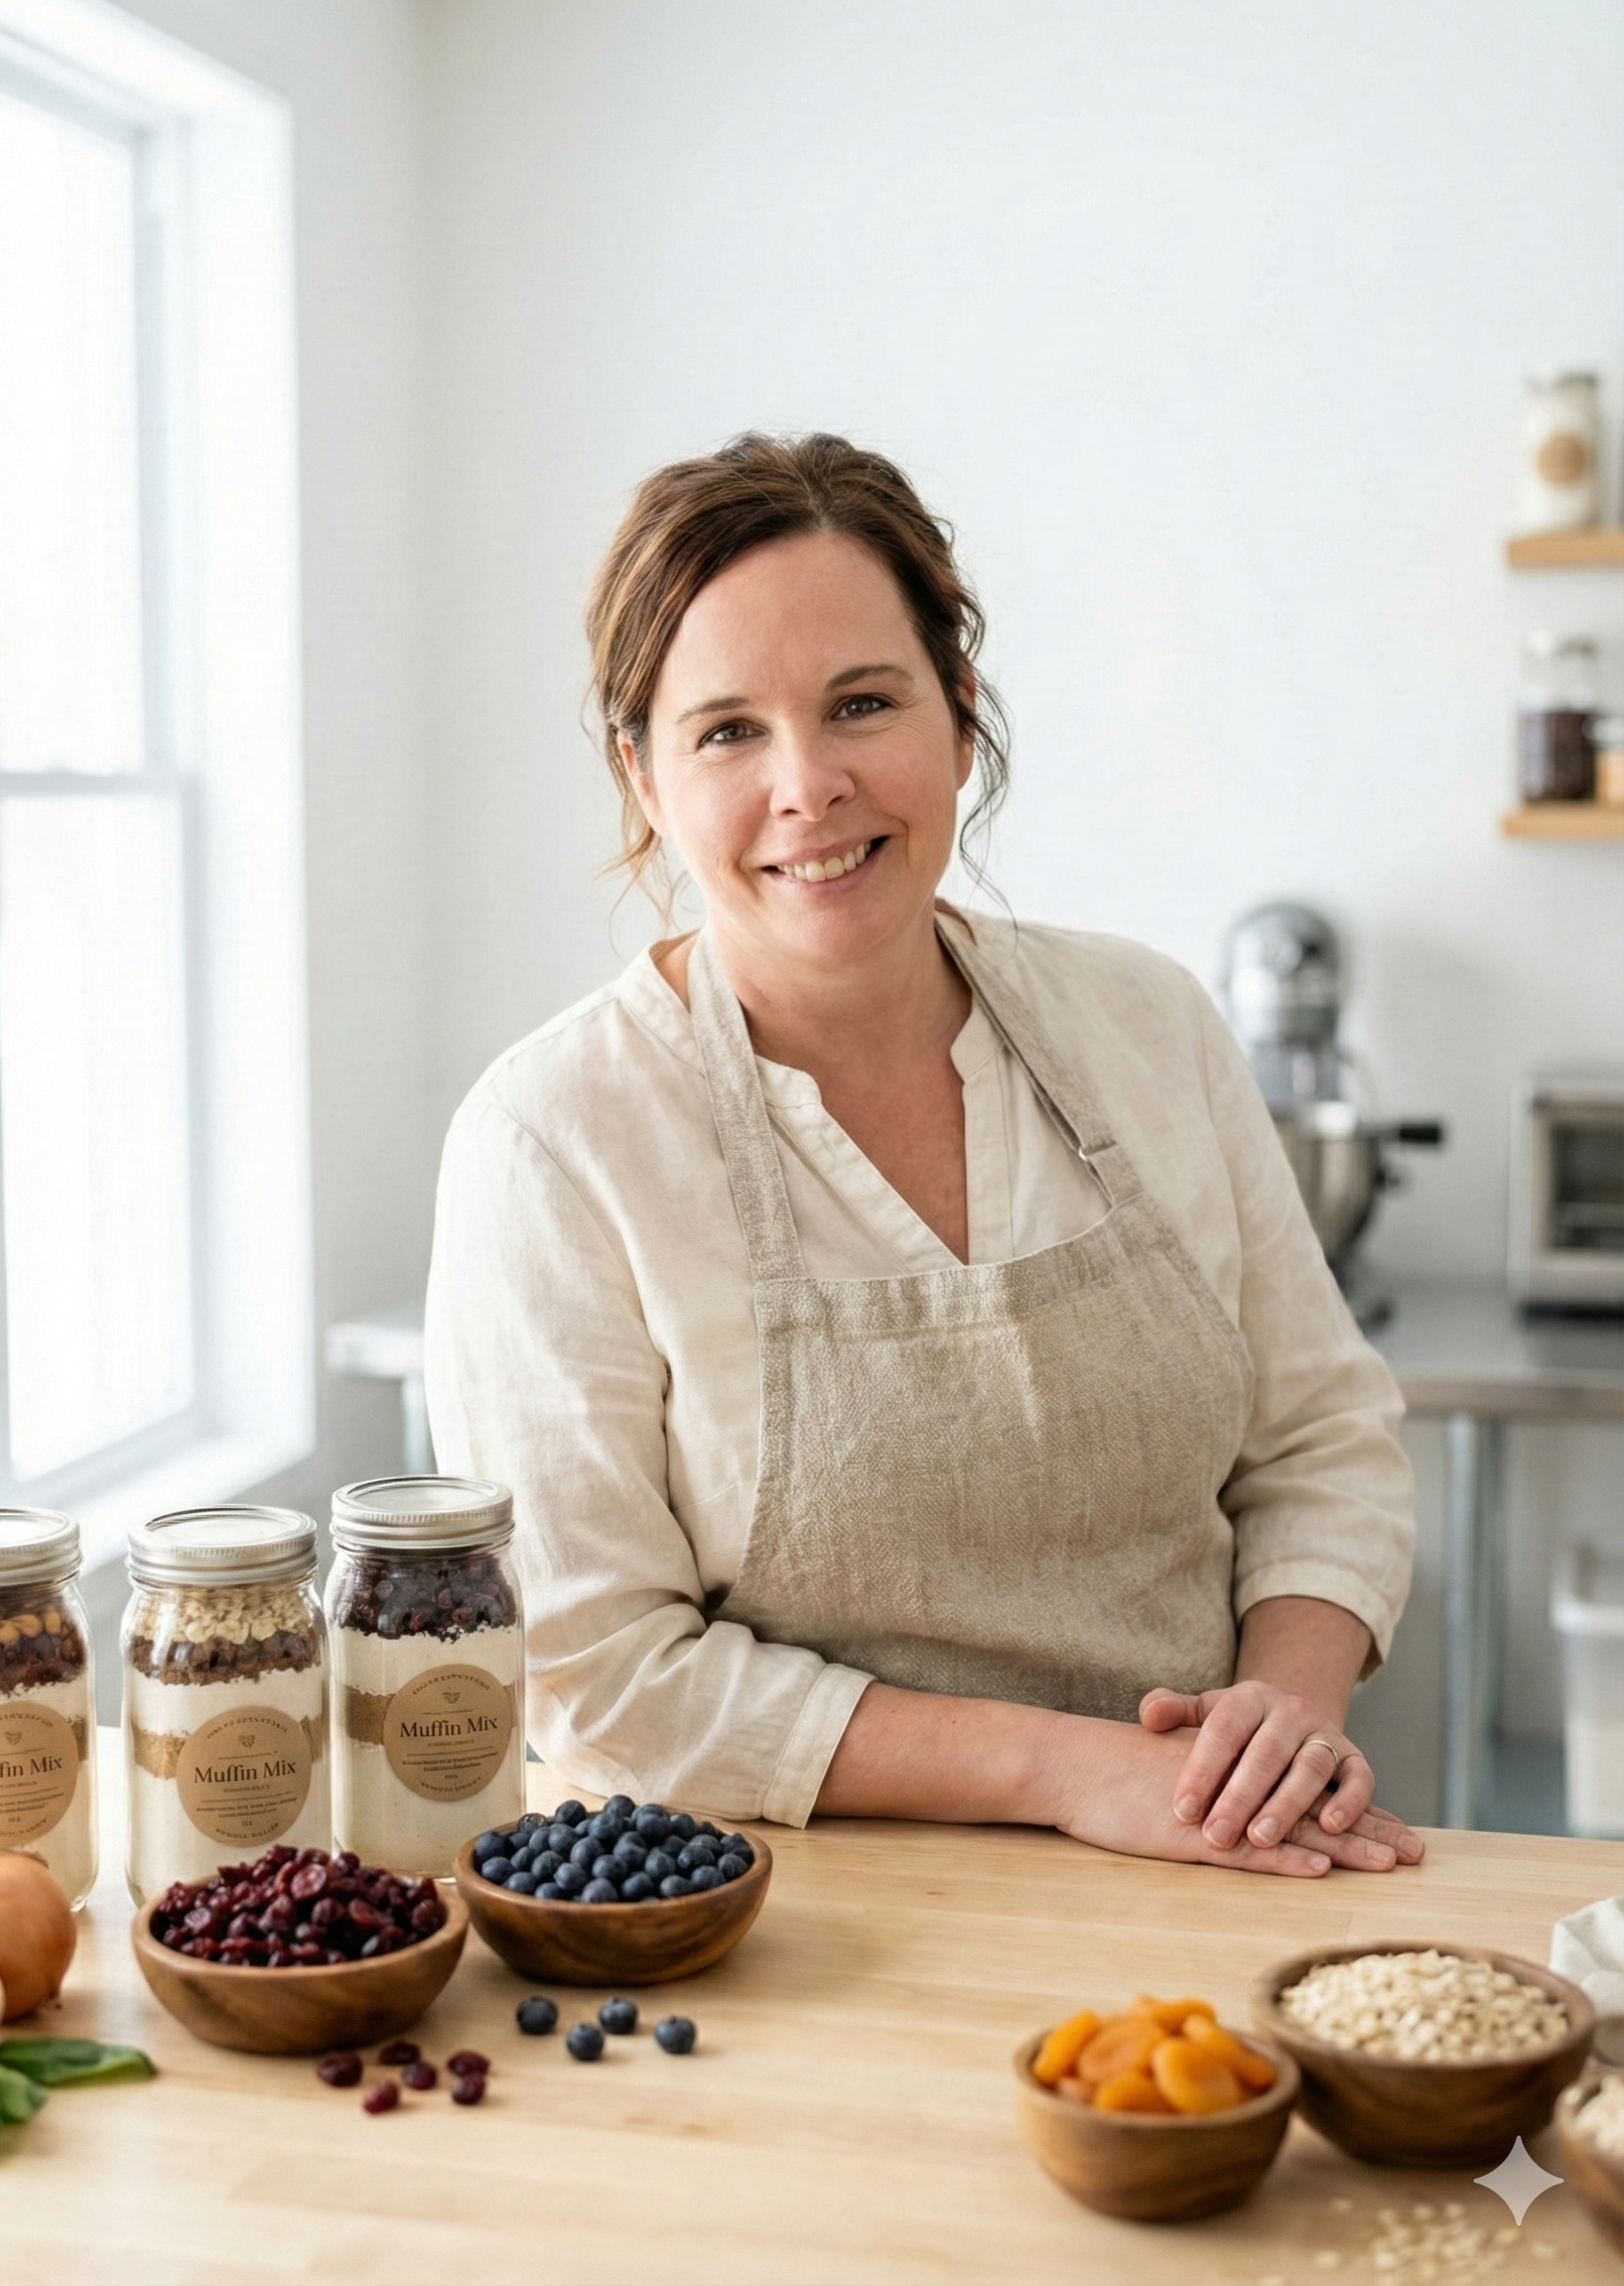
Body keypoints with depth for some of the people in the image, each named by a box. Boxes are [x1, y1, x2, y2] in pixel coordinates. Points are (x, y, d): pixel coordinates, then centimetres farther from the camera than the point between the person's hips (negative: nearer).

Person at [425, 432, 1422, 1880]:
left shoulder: (1147, 1026, 4)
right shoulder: (553, 1137, -10)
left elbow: (1323, 1445, 11)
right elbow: (598, 1678, -11)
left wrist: (1290, 1700, -9)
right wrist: (1061, 1766, -16)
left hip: (1204, 1892, 3)